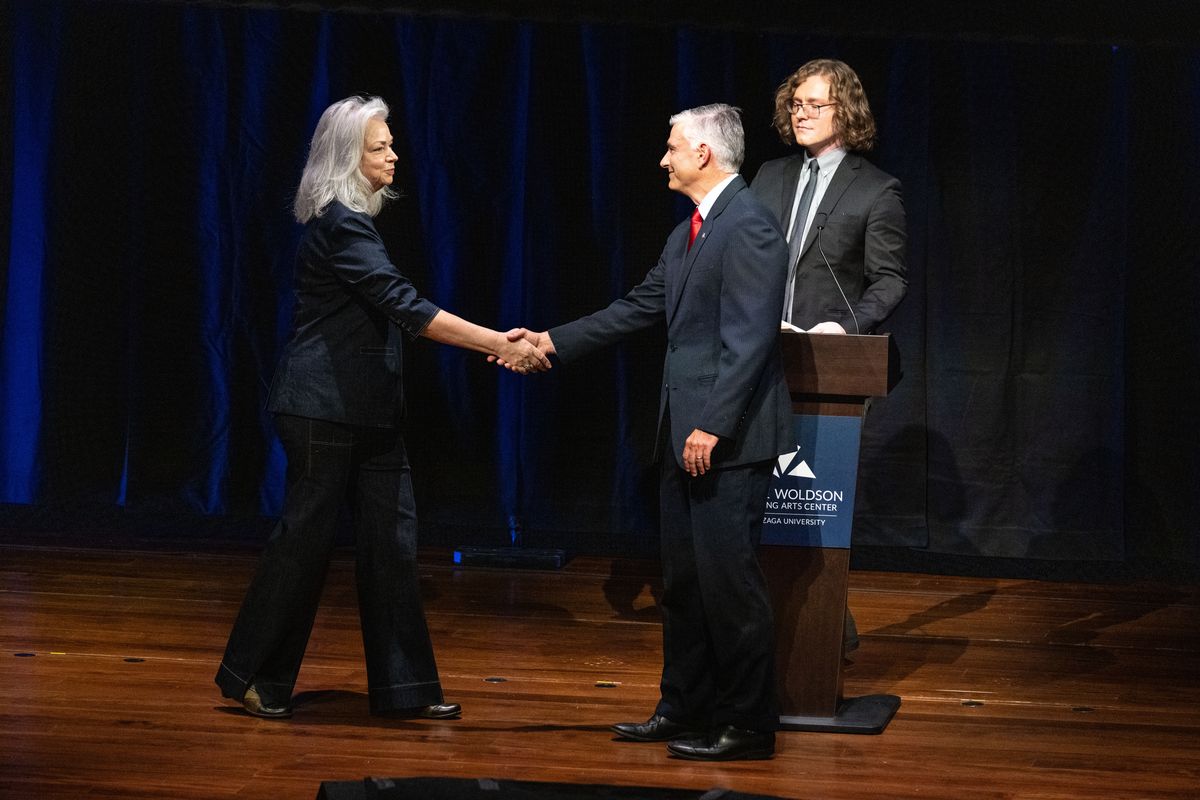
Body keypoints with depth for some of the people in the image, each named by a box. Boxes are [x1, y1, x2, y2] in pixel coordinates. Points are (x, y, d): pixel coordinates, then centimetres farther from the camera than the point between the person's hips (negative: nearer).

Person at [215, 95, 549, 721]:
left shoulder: (355, 219, 14)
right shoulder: (339, 224, -16)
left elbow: (397, 313, 16)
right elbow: (406, 308, -23)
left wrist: (494, 344, 10)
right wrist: (499, 345, -24)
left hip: (366, 411, 9)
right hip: (324, 406, -9)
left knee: (392, 538, 6)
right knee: (306, 536, -1)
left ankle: (403, 686, 9)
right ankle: (254, 676, 11)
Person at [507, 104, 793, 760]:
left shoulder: (748, 226, -14)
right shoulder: (687, 234, 17)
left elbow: (748, 338, -20)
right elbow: (637, 309, 20)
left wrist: (712, 427, -22)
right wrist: (554, 341, 14)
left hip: (728, 438, -10)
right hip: (685, 434, 10)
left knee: (728, 577, -5)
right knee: (683, 578, 15)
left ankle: (748, 726, 3)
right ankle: (684, 709, 24)